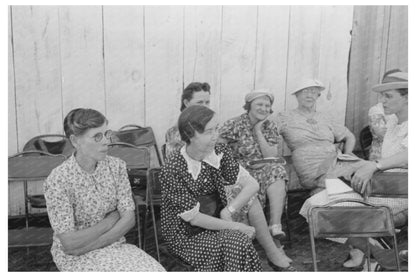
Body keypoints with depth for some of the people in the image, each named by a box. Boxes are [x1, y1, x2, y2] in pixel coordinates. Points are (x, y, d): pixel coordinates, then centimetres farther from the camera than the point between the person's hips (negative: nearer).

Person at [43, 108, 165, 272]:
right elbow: (70, 244, -18)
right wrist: (110, 221, -11)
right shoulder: (57, 181, -17)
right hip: (74, 257, -4)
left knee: (156, 270, -19)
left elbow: (129, 219, -6)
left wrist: (90, 245, -15)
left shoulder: (116, 166, -3)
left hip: (114, 245, 4)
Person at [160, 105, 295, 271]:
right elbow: (193, 218, -21)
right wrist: (236, 227, -20)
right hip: (185, 235, -6)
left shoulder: (219, 153, -9)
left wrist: (228, 211, -23)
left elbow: (252, 185, -9)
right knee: (238, 240, -27)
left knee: (248, 198, -12)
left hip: (216, 220, 6)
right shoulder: (172, 170, -24)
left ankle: (273, 253, 1)